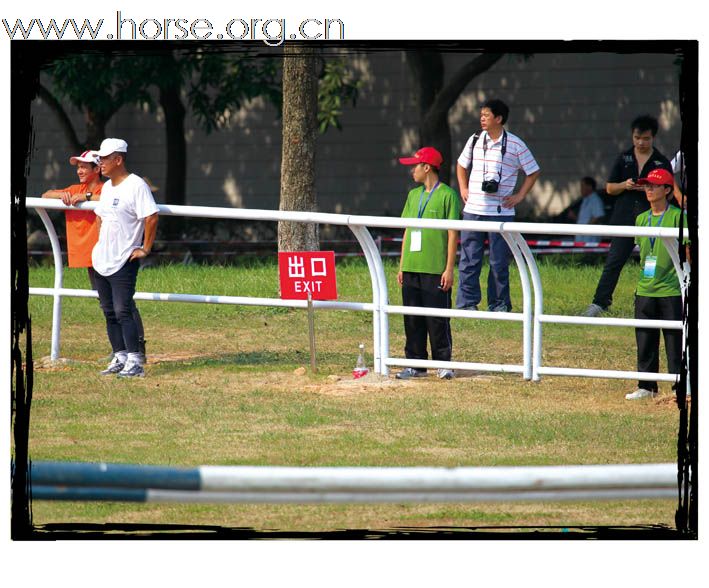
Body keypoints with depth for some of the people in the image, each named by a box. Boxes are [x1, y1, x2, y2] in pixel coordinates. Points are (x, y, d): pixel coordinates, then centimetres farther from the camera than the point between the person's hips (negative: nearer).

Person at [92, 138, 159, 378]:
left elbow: (151, 217, -20)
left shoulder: (136, 185, -14)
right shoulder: (107, 187, 13)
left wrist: (145, 249, -17)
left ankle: (135, 362, -12)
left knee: (123, 312, -13)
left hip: (124, 262, -9)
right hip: (102, 260, 9)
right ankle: (120, 358, 19)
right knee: (110, 313, 11)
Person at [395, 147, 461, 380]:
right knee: (412, 319, 6)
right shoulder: (414, 195, 16)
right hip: (412, 268, 6)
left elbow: (452, 234, -6)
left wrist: (449, 269, -11)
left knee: (438, 320, -4)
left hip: (435, 270, -6)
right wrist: (402, 266, 14)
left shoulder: (447, 195, -4)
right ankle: (415, 364, 12)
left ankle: (443, 364, 4)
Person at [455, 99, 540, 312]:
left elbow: (533, 172, 7)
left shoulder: (515, 145, -2)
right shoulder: (475, 140, 8)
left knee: (499, 261, 2)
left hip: (501, 212, -3)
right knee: (469, 259, 0)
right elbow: (461, 165, 25)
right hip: (473, 210, 3)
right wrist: (463, 189, 13)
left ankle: (499, 304, 11)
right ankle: (467, 303, 5)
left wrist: (519, 196, 0)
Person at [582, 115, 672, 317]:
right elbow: (609, 188, 11)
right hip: (624, 219, 1)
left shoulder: (662, 163, 5)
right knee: (614, 261, -3)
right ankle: (600, 302, -1)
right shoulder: (624, 159, 10)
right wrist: (624, 185, -10)